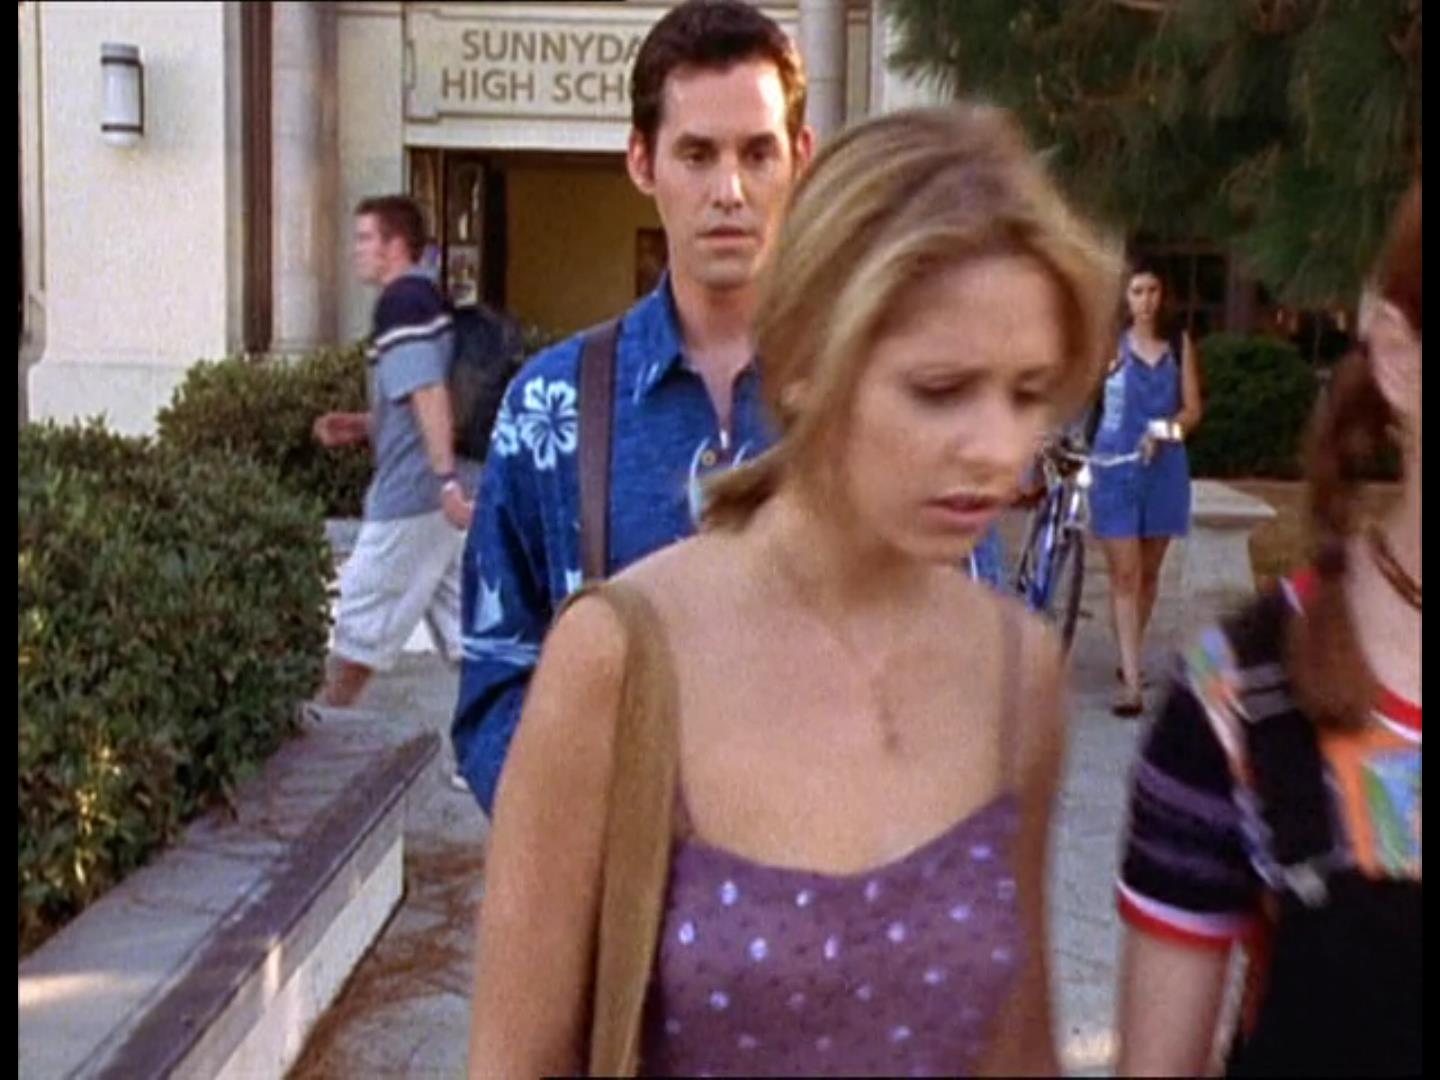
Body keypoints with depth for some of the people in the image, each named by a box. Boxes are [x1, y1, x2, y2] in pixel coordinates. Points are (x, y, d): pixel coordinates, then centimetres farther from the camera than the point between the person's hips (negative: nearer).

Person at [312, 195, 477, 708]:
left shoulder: (401, 302, -12)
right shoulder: (428, 297, 18)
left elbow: (428, 394, -22)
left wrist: (445, 478, -28)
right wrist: (361, 426, 16)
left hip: (413, 495, -9)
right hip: (446, 494, 9)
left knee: (361, 614, 5)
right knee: (463, 618, 10)